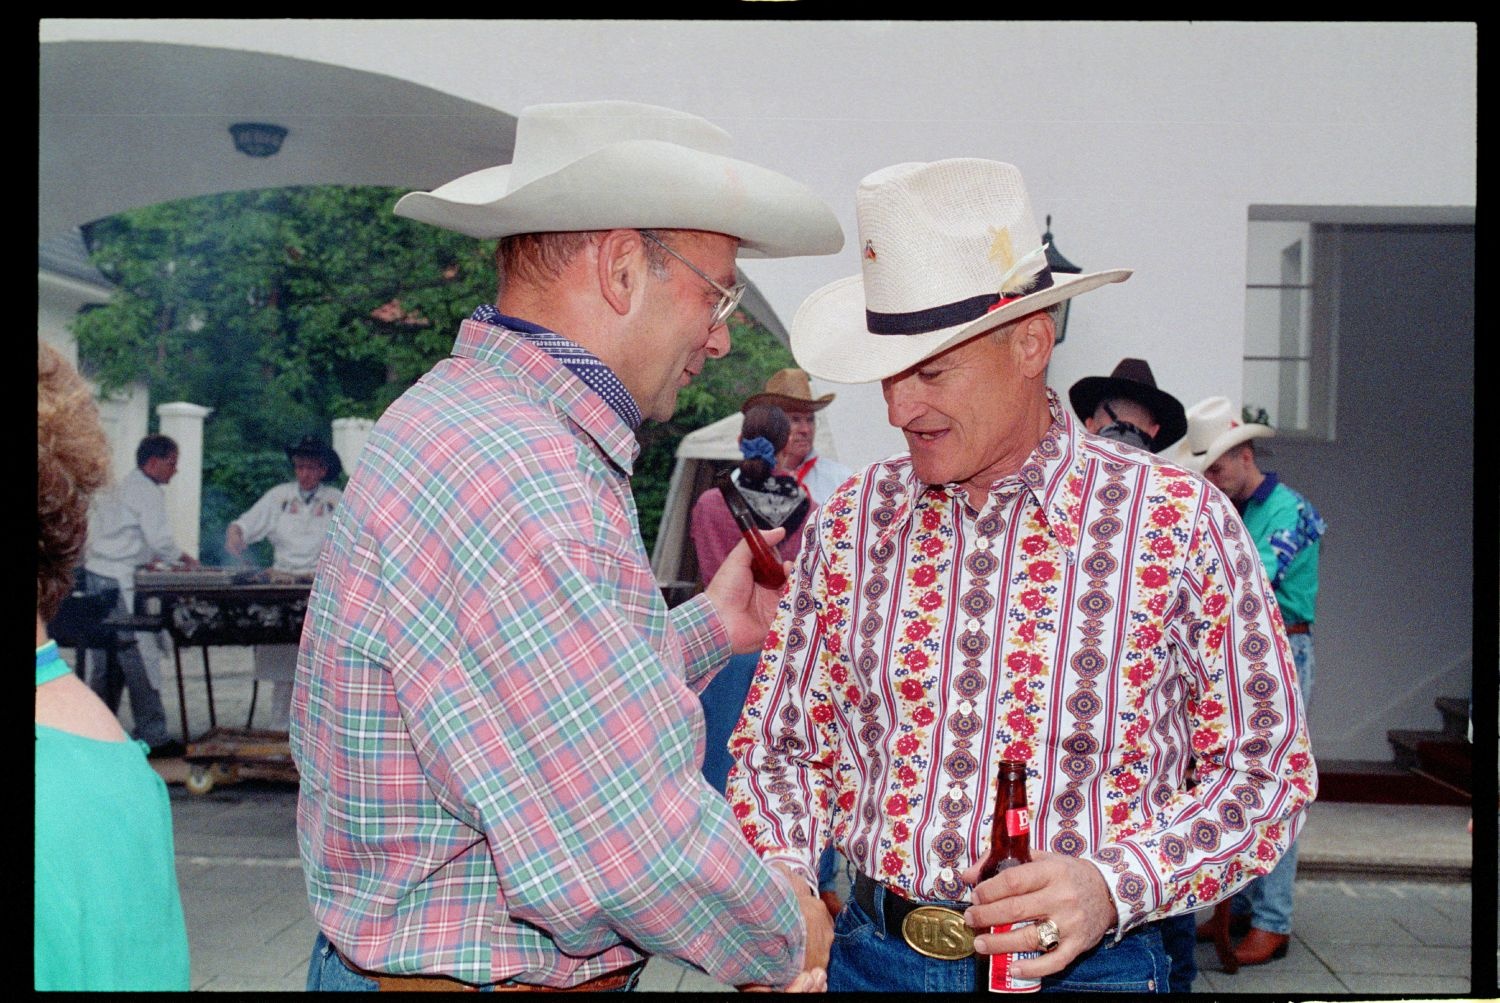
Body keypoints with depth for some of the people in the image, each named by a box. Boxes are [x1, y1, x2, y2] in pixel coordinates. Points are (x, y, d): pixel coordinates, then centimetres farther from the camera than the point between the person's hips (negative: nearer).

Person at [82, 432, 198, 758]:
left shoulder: (120, 487, 19)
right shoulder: (148, 492, -10)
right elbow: (160, 540, -16)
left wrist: (146, 559, 21)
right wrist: (183, 559, 0)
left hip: (96, 573, 10)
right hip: (118, 581, -10)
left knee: (105, 658, 14)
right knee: (140, 656, -6)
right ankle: (153, 735, -3)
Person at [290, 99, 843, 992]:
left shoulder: (472, 420, 8)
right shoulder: (508, 478, -26)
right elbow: (629, 845, -29)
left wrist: (711, 626, 13)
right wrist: (785, 940, -12)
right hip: (482, 971, -10)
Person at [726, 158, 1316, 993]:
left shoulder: (1181, 524, -8)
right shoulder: (850, 524, 1)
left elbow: (1266, 768, -4)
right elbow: (778, 745, 7)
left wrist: (1115, 886, -17)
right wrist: (781, 884, -11)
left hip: (1089, 964, -2)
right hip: (870, 955, 3)